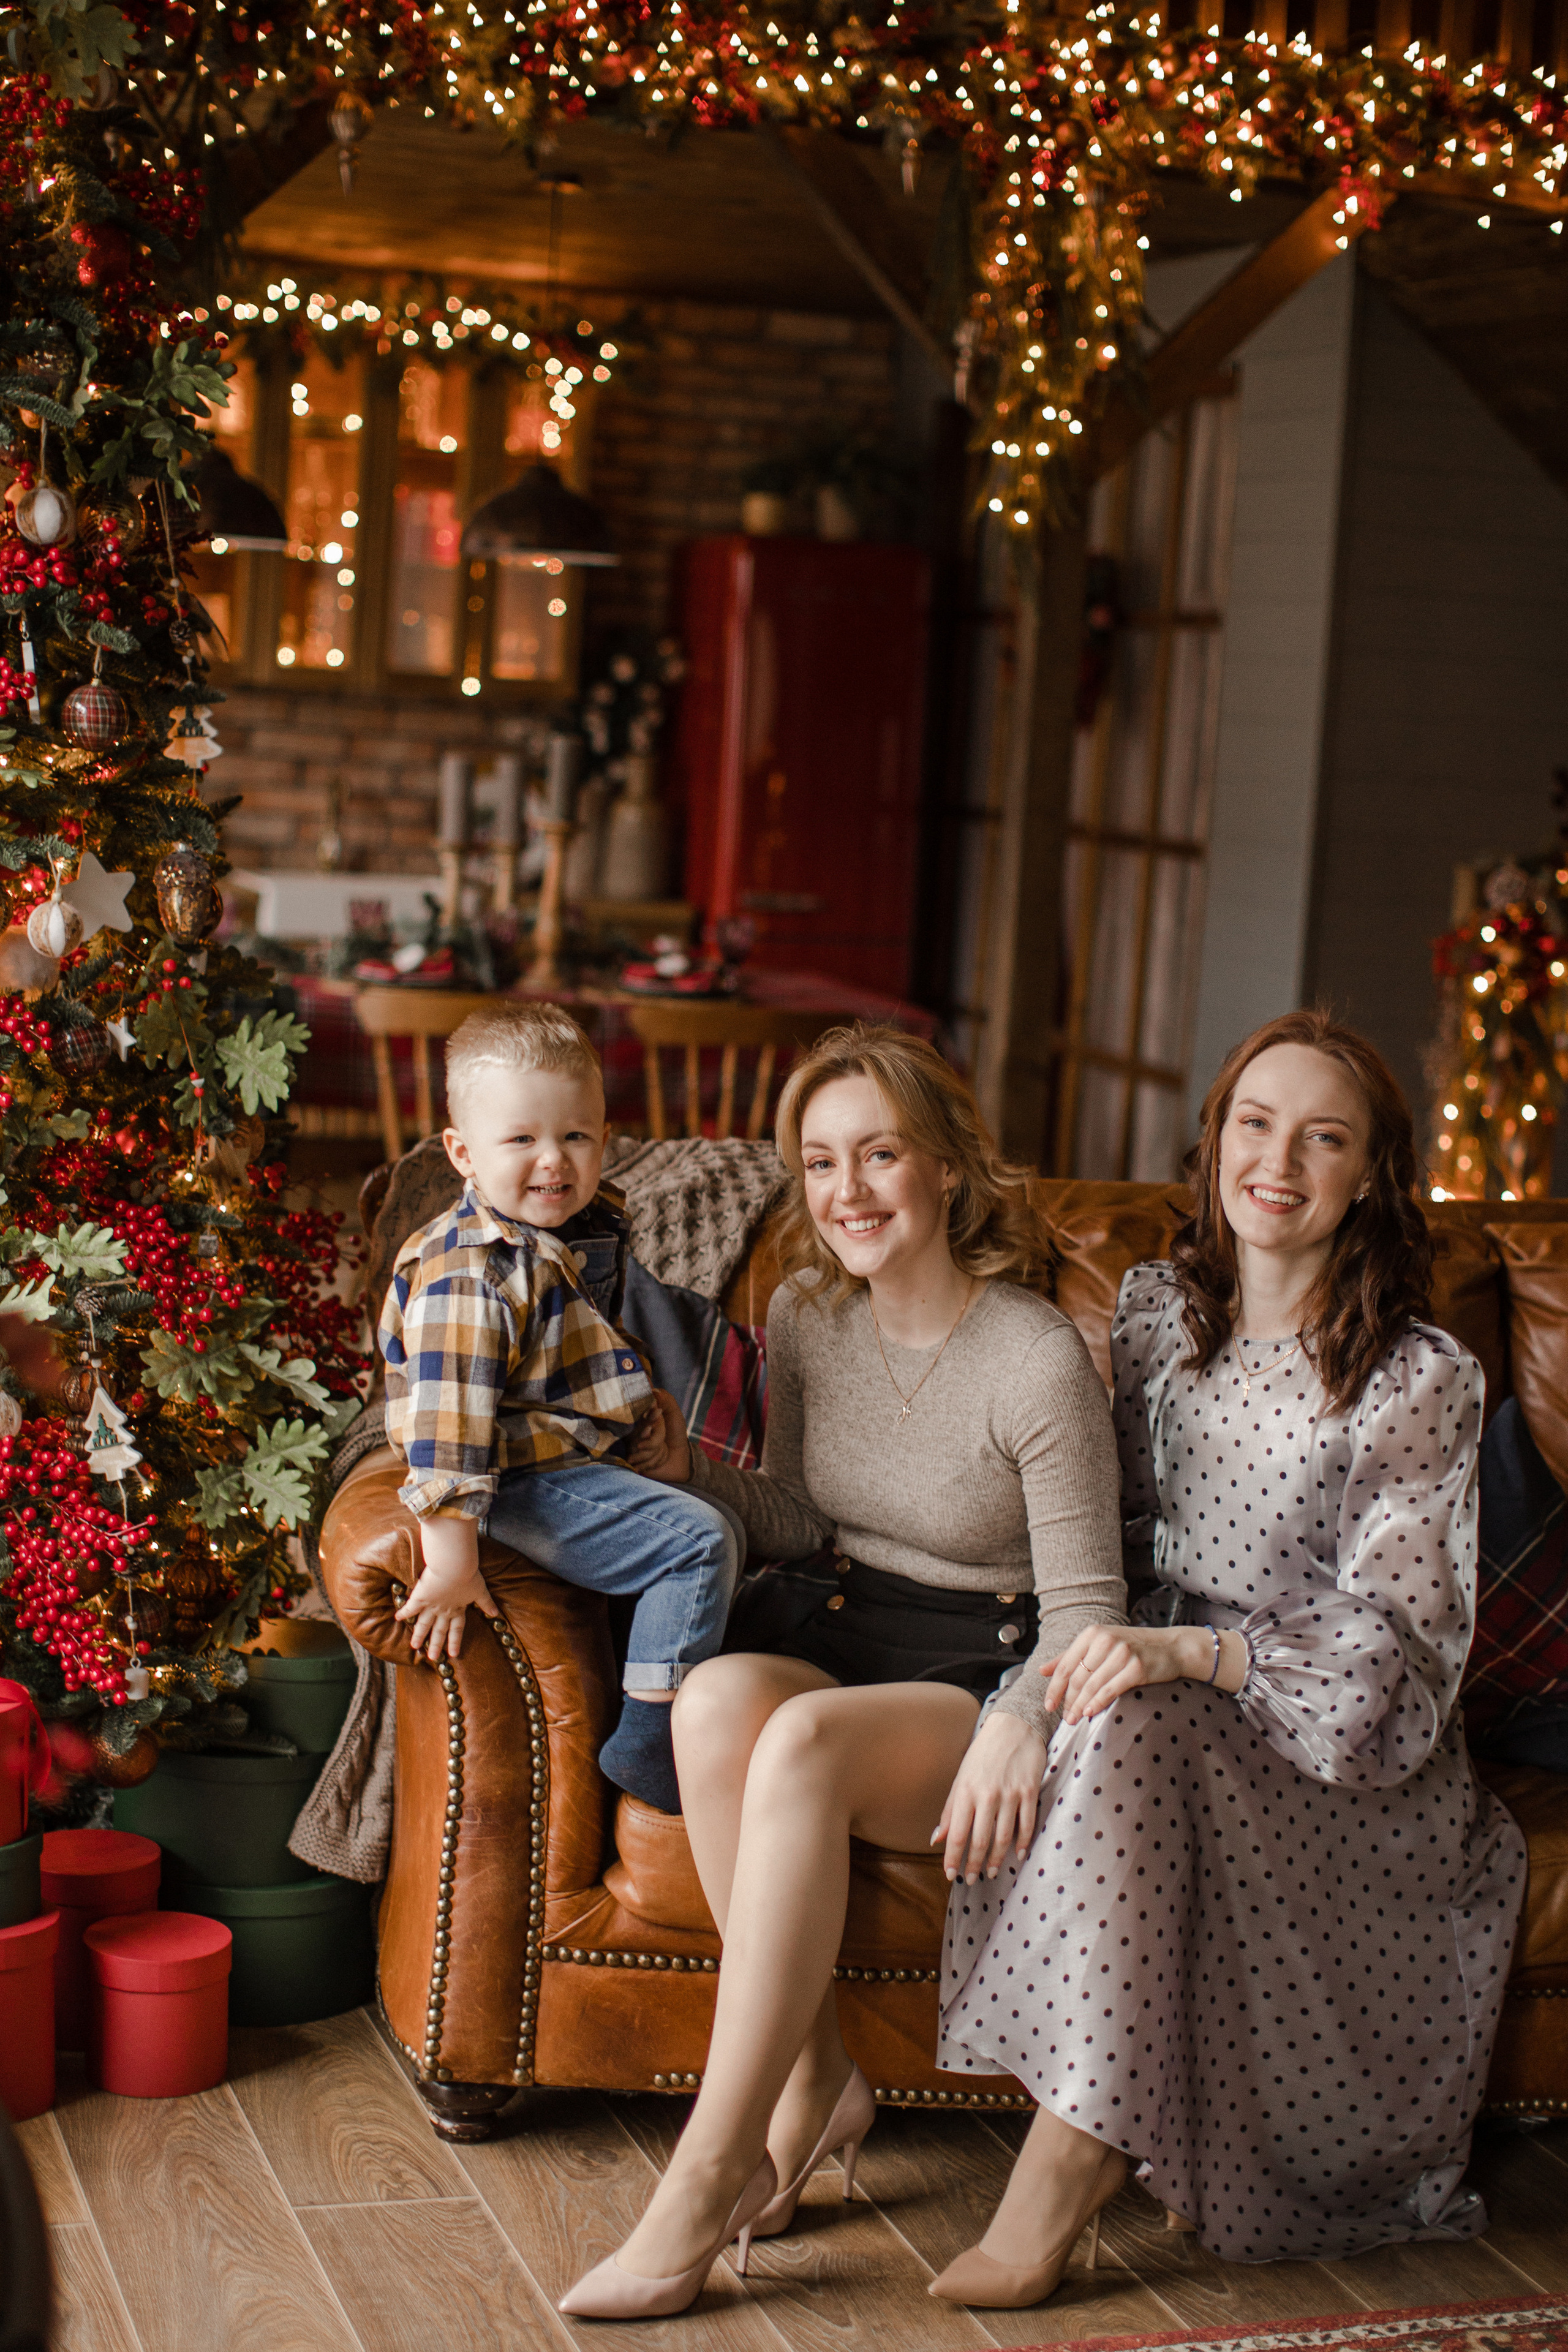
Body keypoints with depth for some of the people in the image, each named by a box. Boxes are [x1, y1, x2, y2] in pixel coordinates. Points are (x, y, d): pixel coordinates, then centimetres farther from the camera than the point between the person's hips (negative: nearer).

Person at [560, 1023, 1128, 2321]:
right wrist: (690, 1468, -4)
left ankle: (710, 2174, -29)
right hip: (837, 1637, 5)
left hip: (984, 1674, -5)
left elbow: (1085, 1608, -12)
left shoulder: (1040, 1359, -13)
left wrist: (1018, 1725, -31)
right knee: (716, 1697, -32)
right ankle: (814, 2078, -18)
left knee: (803, 1741, -36)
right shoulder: (806, 1314, 5)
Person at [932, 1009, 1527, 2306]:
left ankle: (1063, 2175, -32)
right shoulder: (1158, 1308, 7)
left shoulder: (1421, 1380, -10)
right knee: (1108, 1707, -31)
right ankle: (1107, 2135, -26)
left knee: (1131, 1726, -34)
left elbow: (1395, 1647, -17)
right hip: (1176, 1735, 5)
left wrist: (1185, 1652, -31)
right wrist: (1099, 1638, -1)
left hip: (1352, 1765, -5)